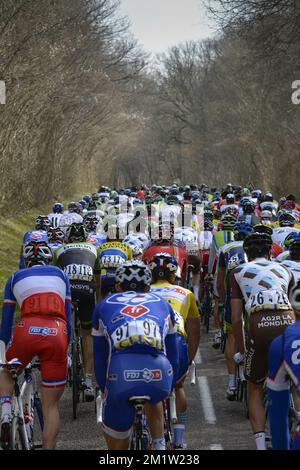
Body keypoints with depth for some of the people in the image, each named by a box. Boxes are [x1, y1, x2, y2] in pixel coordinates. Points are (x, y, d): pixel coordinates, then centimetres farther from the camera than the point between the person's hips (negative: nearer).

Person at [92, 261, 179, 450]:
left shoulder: (104, 306, 30)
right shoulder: (162, 304, 32)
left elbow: (99, 358, 34)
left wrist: (104, 389, 48)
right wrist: (169, 388, 52)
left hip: (120, 378, -1)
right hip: (159, 377, 1)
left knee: (117, 444, 19)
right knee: (154, 397, 38)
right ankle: (159, 445, 24)